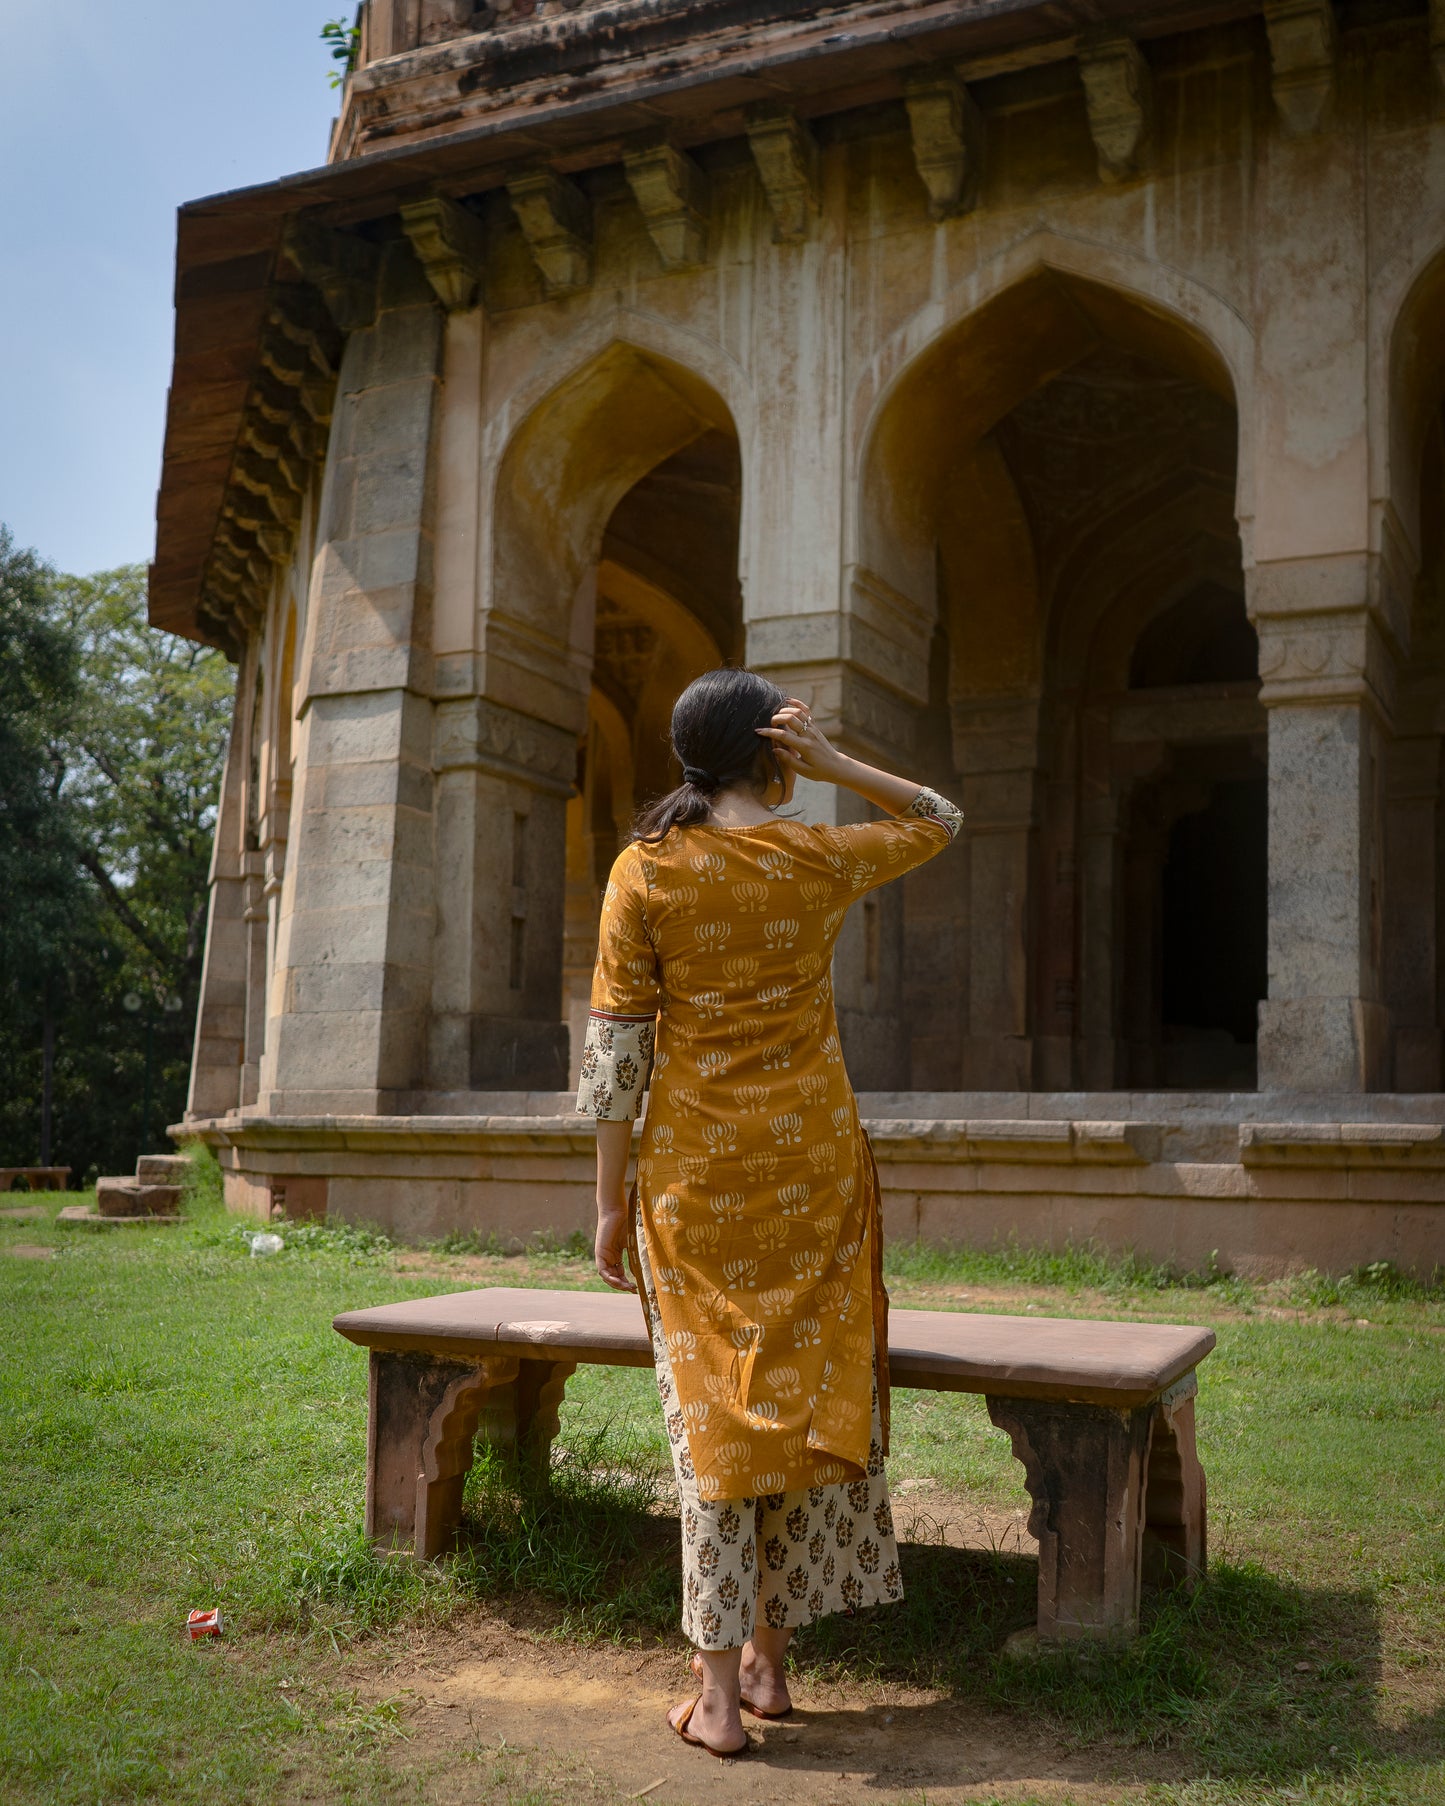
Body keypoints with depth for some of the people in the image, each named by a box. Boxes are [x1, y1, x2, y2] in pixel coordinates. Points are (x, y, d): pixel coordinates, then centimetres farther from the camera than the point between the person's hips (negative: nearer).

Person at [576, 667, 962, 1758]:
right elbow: (941, 822, 17)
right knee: (810, 1396, 12)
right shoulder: (820, 862, -2)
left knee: (714, 1408, 5)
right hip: (814, 1161, 1)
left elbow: (616, 1046, -5)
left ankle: (719, 1697, 8)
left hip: (696, 1171, 0)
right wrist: (833, 766, 3)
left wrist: (612, 1197, 2)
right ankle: (768, 1659, 22)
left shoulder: (644, 873, -4)